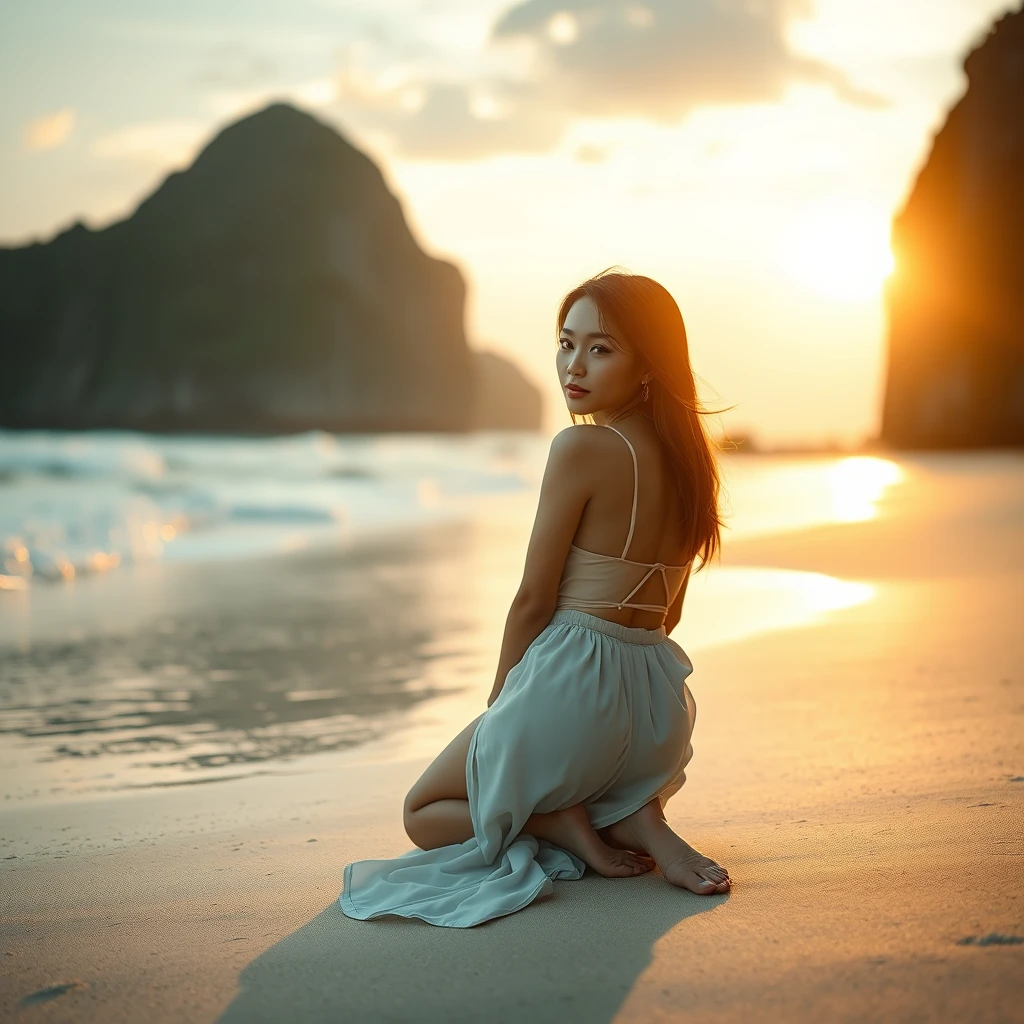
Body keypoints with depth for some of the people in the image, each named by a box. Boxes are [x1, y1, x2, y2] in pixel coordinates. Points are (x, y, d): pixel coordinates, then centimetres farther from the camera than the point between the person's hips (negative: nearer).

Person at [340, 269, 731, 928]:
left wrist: (499, 709, 4)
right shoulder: (688, 455, 6)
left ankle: (564, 823, -2)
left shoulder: (582, 447, -16)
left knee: (424, 812, 20)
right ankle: (635, 813, 7)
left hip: (569, 687, -6)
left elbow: (533, 600, -11)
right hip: (659, 709, 6)